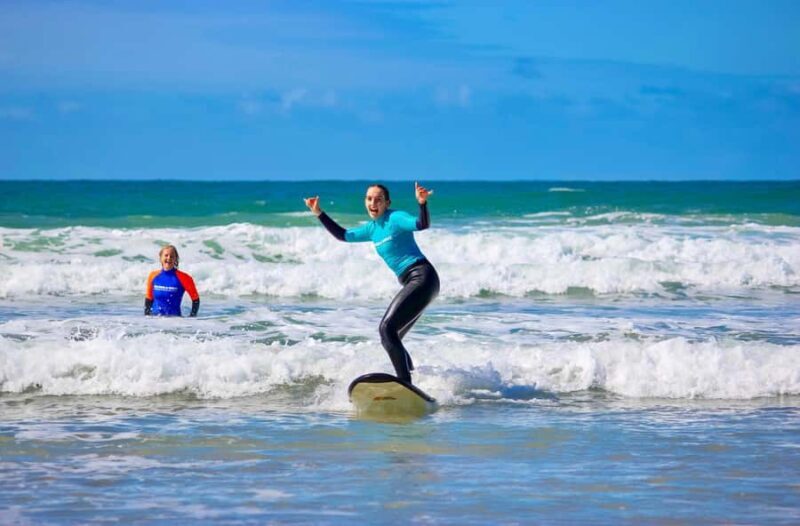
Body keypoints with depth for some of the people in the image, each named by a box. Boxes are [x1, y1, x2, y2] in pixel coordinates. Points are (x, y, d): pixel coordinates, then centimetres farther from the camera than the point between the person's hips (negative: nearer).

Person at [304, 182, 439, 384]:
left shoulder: (395, 219, -8)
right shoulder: (372, 228, 17)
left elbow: (422, 224, -26)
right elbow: (343, 235, 28)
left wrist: (422, 203, -45)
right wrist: (319, 214, 23)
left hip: (422, 277, -10)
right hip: (412, 283, 10)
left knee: (387, 328, -21)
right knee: (390, 338, 13)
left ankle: (406, 384, -28)